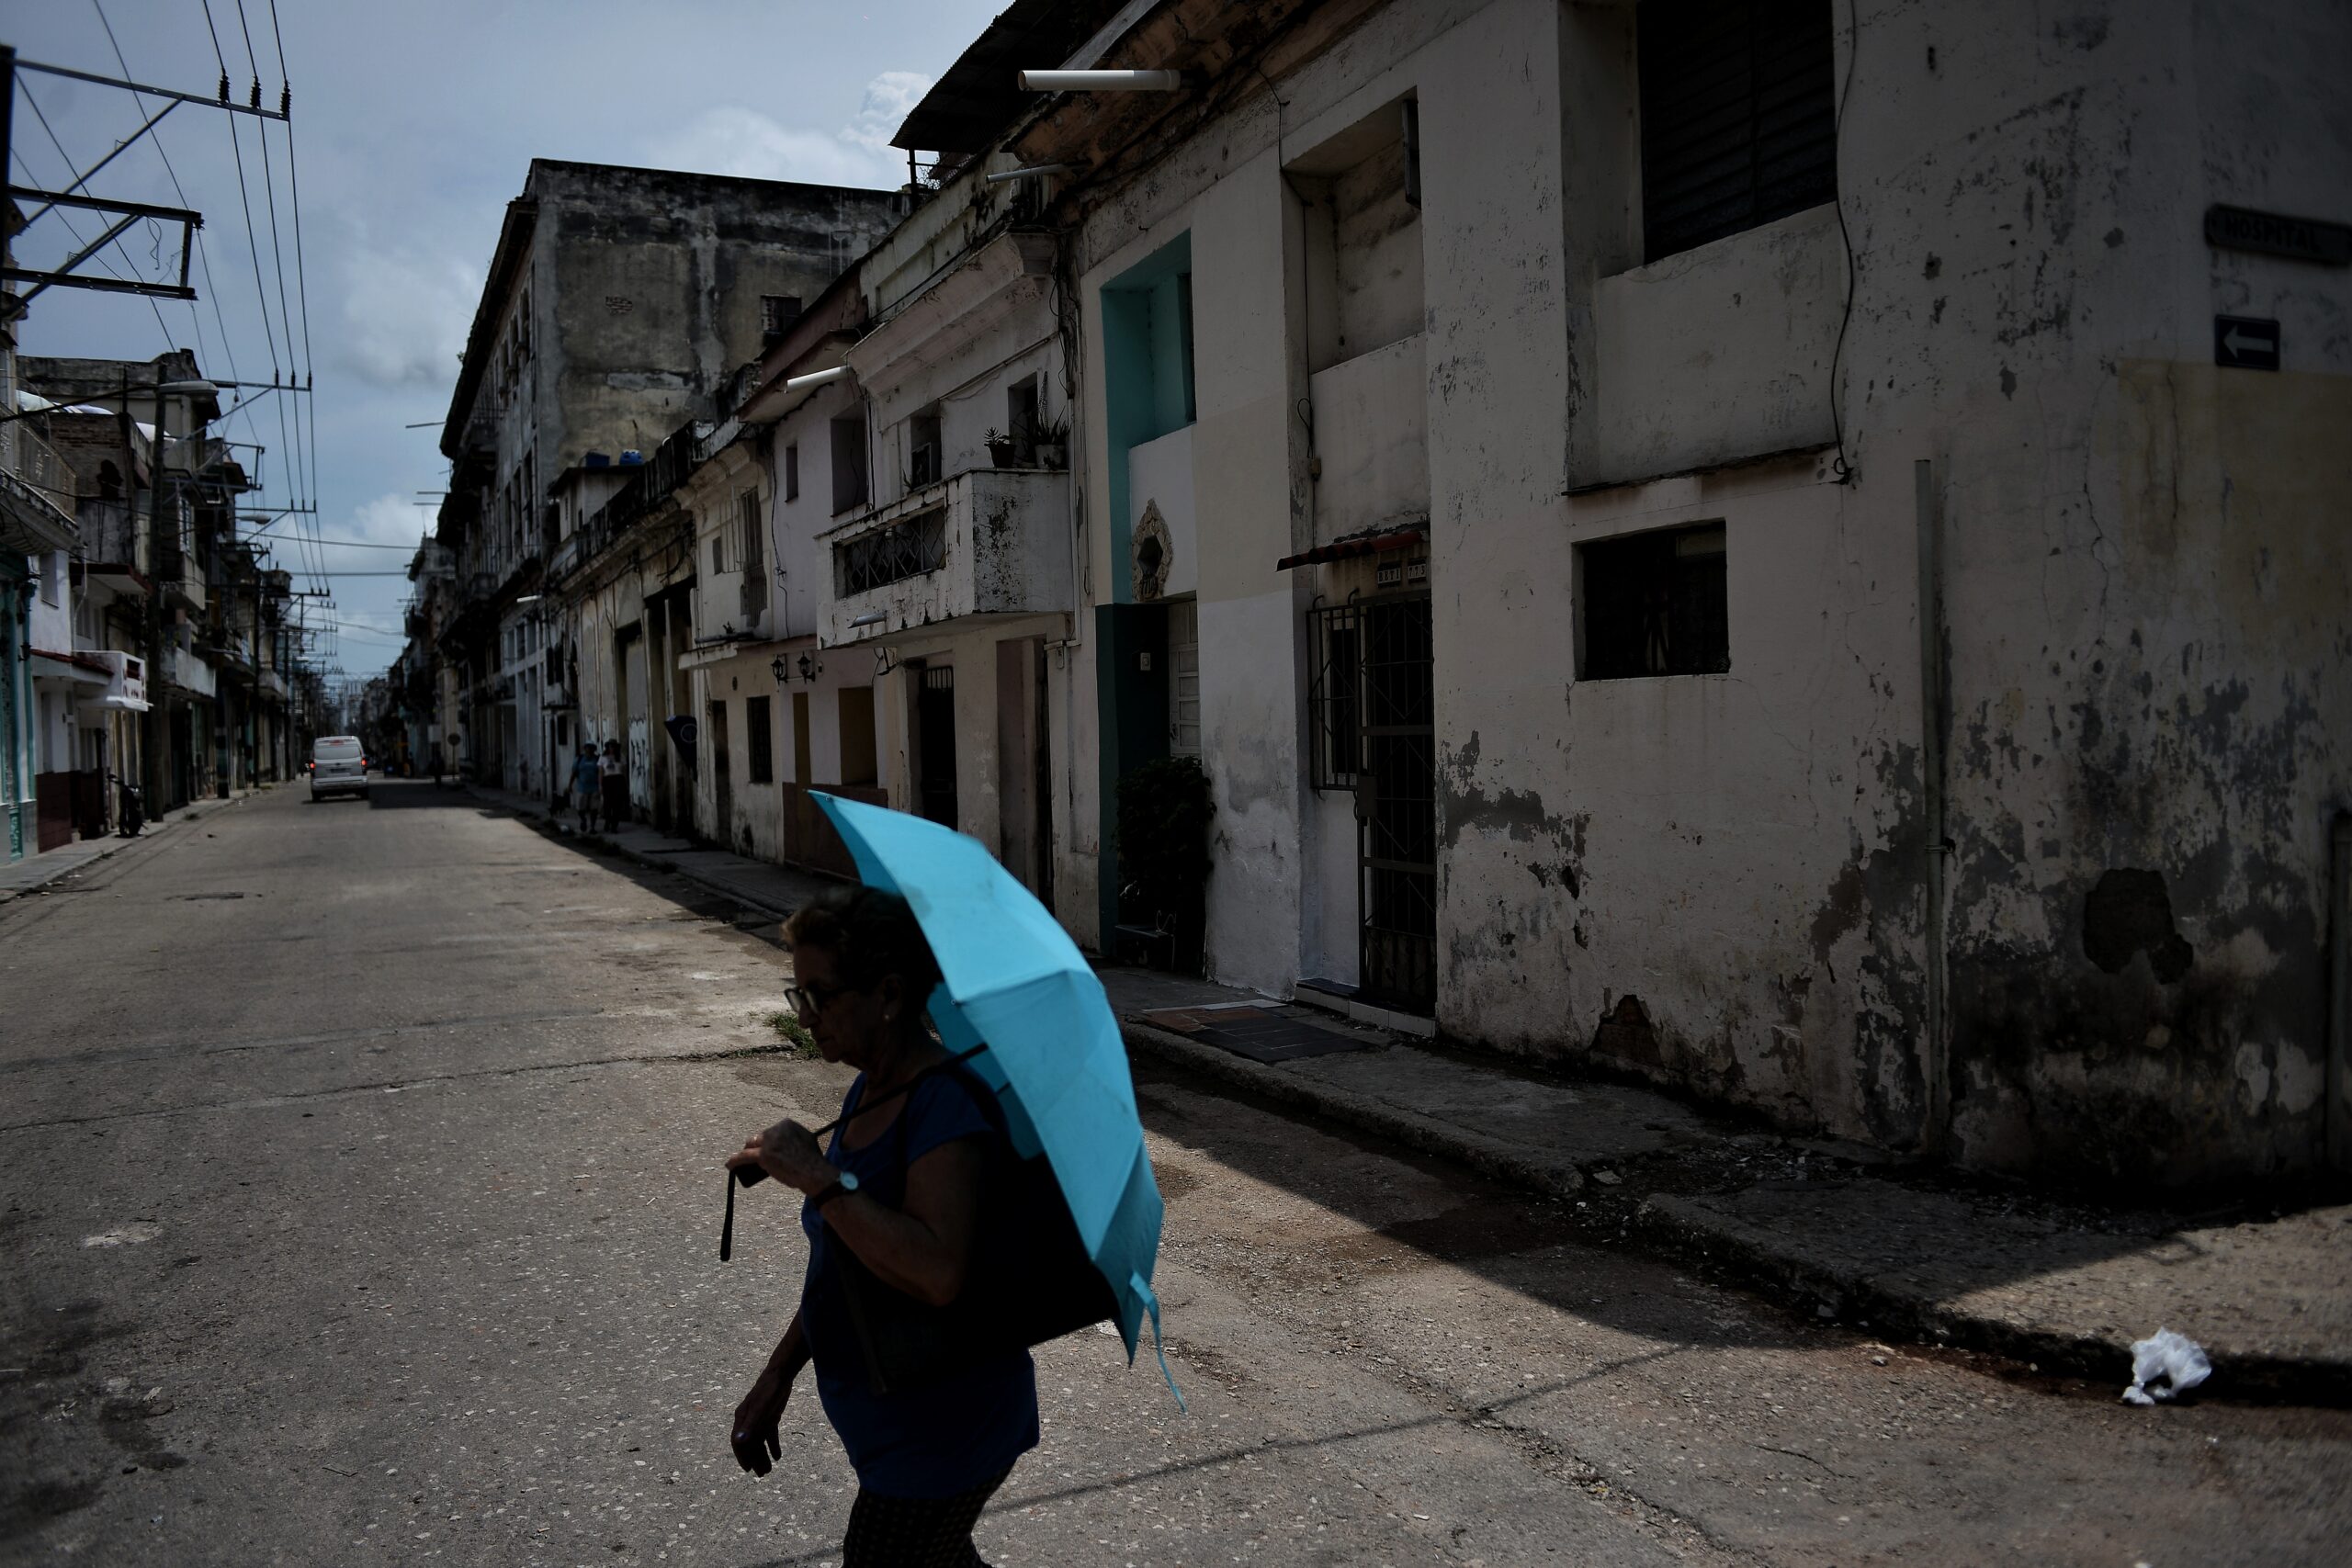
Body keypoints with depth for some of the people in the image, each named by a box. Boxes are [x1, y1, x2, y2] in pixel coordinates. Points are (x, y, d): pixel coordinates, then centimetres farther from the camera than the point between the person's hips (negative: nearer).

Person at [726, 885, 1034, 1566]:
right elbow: (843, 1257, 14)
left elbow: (937, 1275, -39)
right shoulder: (871, 1091, 4)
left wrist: (818, 1177, -34)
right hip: (898, 1424, 10)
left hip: (940, 1439, -10)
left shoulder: (946, 1107, -26)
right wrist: (778, 1376, 14)